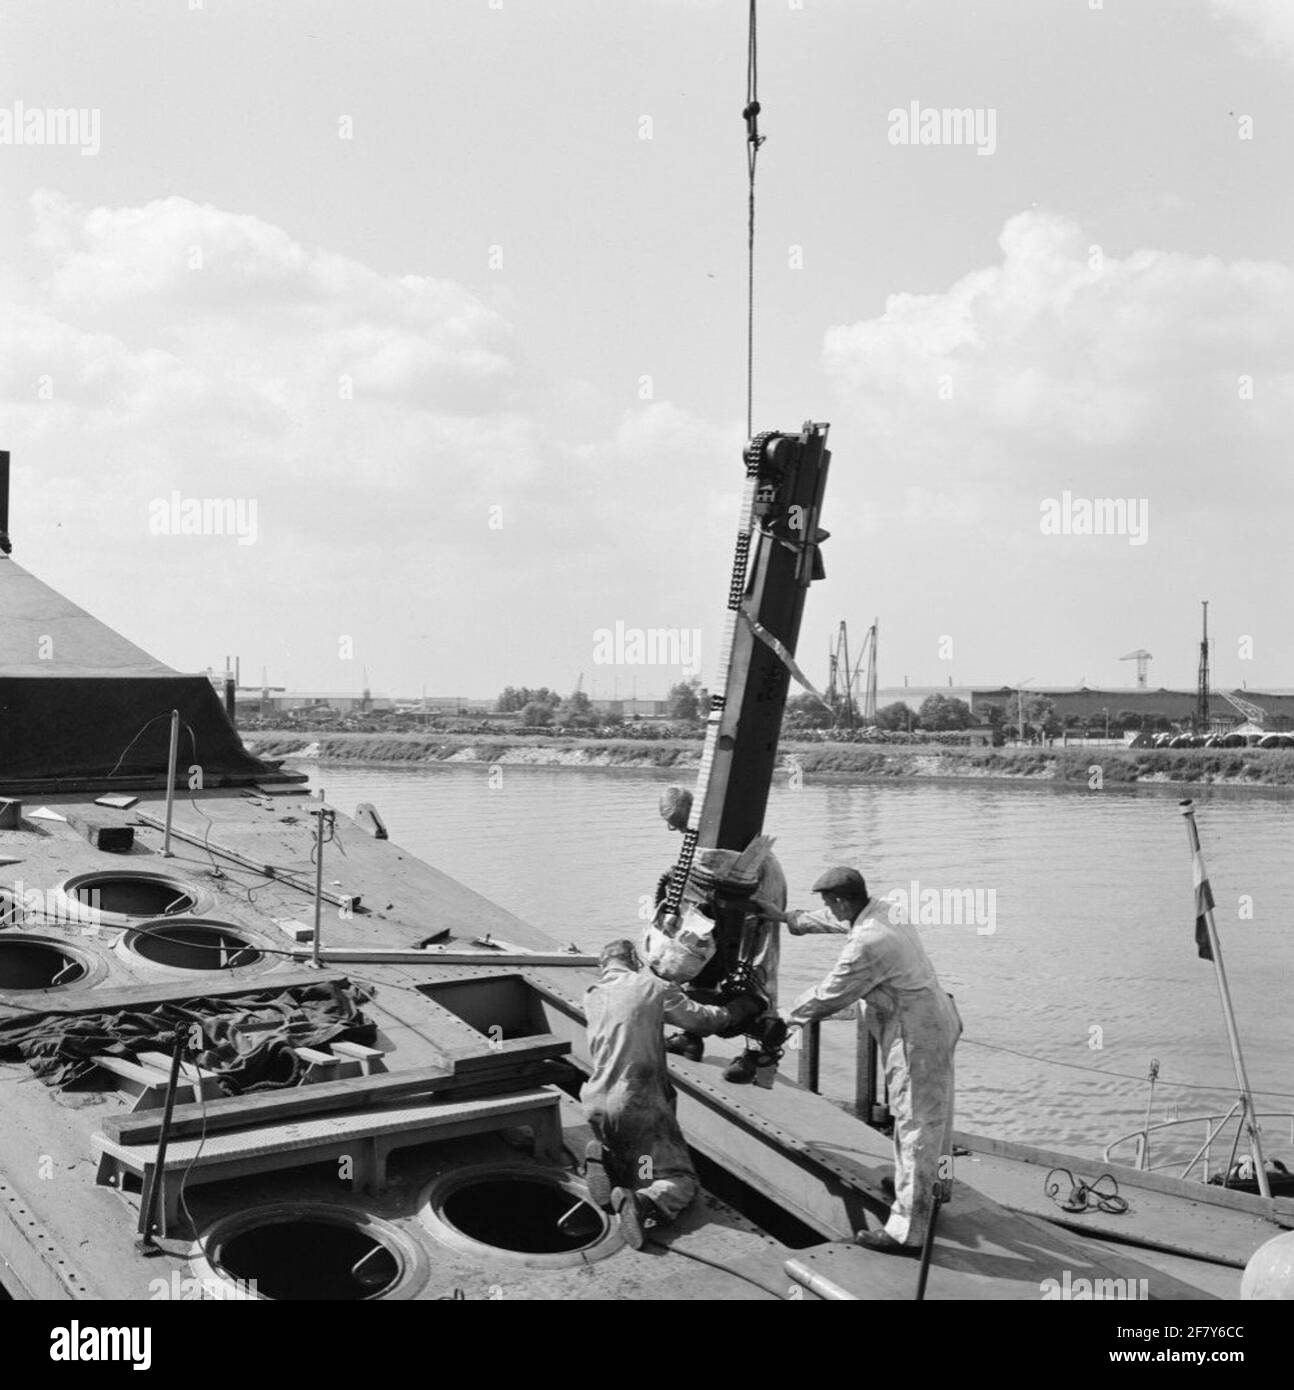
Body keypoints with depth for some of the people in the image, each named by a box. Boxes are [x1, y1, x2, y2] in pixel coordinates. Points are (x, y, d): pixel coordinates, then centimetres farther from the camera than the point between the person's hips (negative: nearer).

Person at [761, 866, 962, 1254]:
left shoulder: (866, 945, -25)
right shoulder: (885, 909, 3)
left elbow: (828, 997, -13)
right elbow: (839, 920, 24)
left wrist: (787, 1018, 4)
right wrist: (793, 919, 37)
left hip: (917, 1037, -10)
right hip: (938, 1018, 10)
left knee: (915, 1128, -5)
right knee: (932, 1116, 26)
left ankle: (907, 1232, 0)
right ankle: (935, 1182, 46)